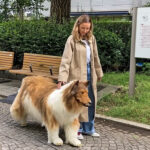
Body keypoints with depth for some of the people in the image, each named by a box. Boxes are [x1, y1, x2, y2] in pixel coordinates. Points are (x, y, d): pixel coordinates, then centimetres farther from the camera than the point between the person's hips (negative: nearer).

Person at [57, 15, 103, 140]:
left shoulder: (91, 39, 6)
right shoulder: (72, 40, -10)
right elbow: (66, 60, -15)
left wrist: (99, 73, 19)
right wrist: (62, 79, -23)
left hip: (89, 73, 6)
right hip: (77, 74, -6)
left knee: (91, 101, 11)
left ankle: (88, 128, 25)